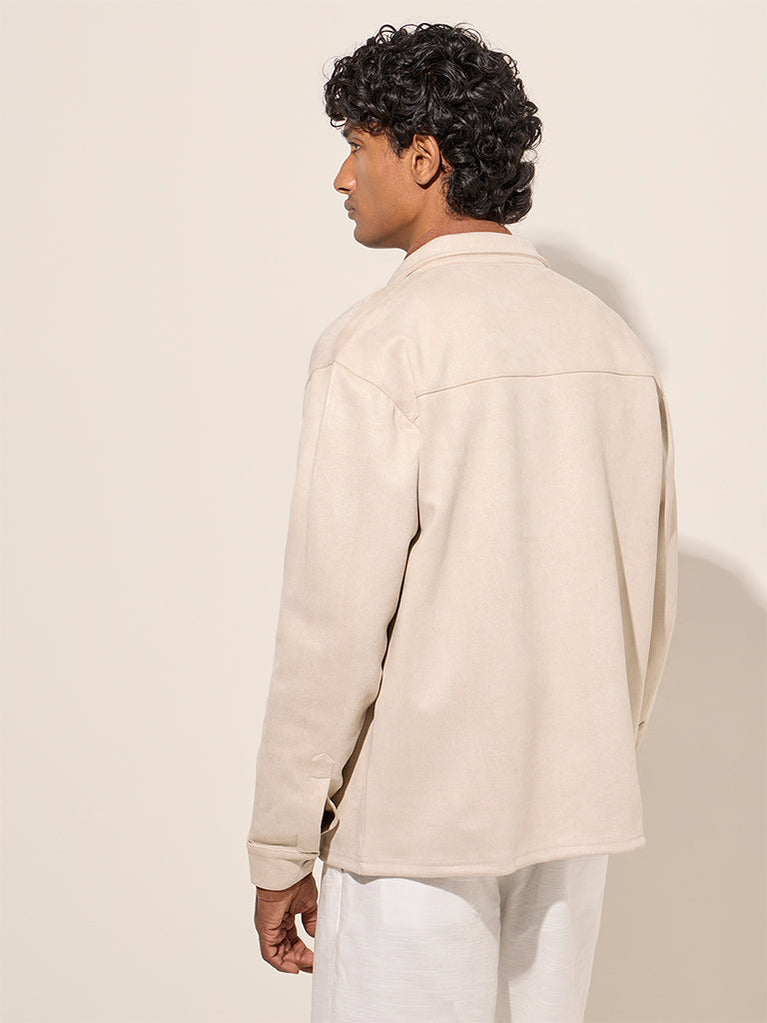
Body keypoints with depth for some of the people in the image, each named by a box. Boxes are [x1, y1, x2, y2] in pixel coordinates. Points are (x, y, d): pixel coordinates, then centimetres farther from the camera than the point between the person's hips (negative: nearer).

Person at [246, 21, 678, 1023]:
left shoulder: (379, 345, -14)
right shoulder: (613, 339, 6)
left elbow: (334, 622, -16)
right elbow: (651, 595, 11)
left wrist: (281, 850, -7)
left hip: (420, 817, -6)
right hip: (574, 813, 6)